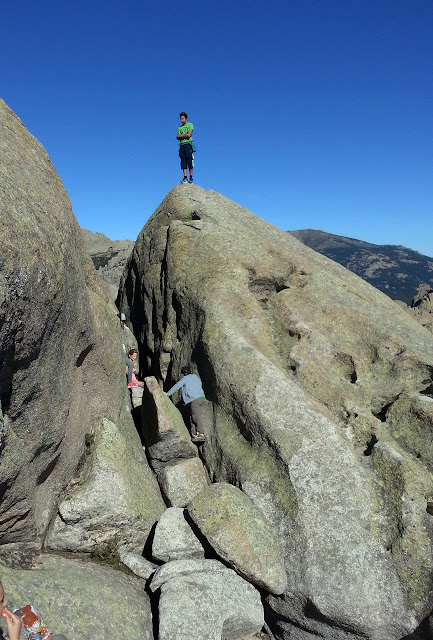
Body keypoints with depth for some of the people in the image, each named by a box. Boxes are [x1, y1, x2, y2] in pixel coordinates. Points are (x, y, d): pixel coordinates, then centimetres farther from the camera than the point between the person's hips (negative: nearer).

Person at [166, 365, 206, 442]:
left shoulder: (185, 378, 7)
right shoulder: (196, 377, 25)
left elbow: (176, 387, 9)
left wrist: (167, 394, 19)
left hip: (195, 400, -7)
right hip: (202, 398, 7)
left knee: (197, 417, -13)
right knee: (193, 417, 8)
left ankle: (201, 434, -21)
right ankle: (194, 434, 4)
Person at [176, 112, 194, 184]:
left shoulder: (190, 125, 7)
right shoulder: (180, 127, 22)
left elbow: (189, 135, -7)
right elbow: (178, 137, 12)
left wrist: (181, 135, 3)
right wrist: (185, 135, -5)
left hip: (188, 144, -5)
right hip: (182, 145, 5)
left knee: (189, 160, -11)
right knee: (183, 161, -4)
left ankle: (191, 177, -9)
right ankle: (185, 178, -7)